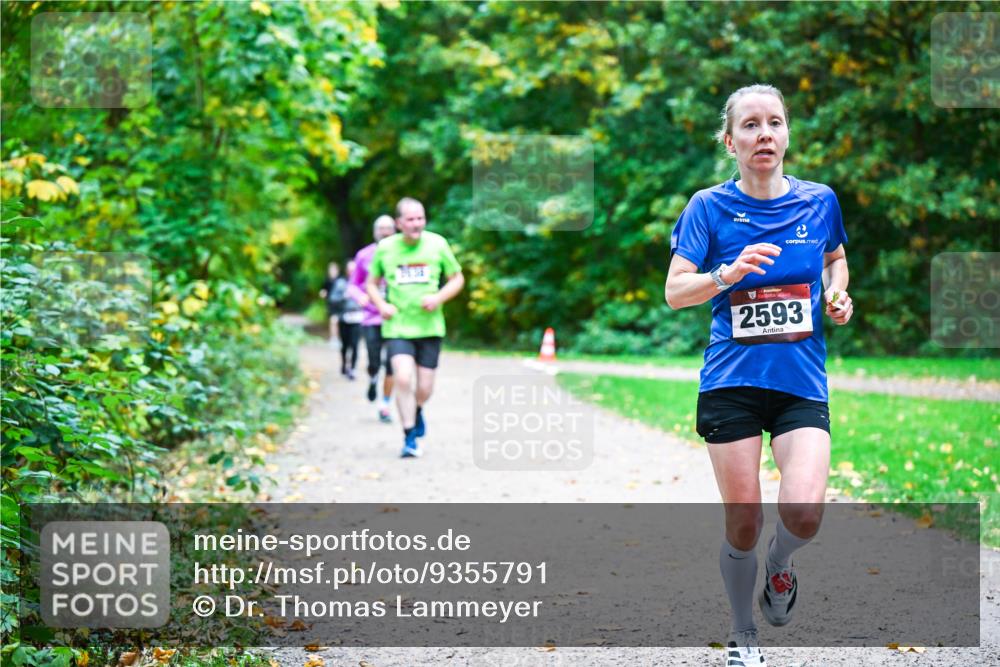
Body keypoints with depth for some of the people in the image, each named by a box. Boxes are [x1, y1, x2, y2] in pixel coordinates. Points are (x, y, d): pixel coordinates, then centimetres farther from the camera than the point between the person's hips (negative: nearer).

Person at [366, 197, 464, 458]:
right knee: (403, 378, -20)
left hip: (429, 326, 1)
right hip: (397, 327, -1)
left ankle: (417, 410, 41)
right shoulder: (385, 248, -1)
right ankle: (409, 438, -8)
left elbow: (457, 279, 8)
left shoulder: (437, 244, -1)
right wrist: (382, 305, -7)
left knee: (424, 387, 4)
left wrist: (438, 298, -10)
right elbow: (371, 283, 12)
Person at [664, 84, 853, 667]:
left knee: (805, 513, -18)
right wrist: (727, 274, -24)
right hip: (732, 381, -1)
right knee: (743, 522, 0)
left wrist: (838, 295, 3)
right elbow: (675, 291, -6)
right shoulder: (709, 207, -2)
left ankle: (779, 565, 19)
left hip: (802, 382, 1)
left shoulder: (820, 201, 5)